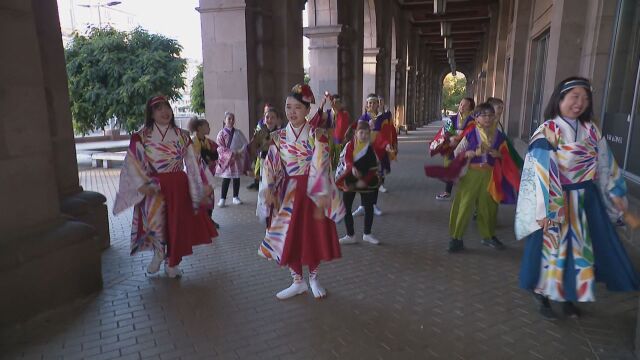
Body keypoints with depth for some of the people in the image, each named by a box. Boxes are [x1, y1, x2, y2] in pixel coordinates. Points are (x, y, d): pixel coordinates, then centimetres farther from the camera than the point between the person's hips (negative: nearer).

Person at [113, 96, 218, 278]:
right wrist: (142, 185, -19)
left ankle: (172, 263, 27)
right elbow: (132, 164, -6)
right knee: (155, 212, -25)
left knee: (177, 224, 6)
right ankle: (158, 251, 3)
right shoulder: (141, 137, -3)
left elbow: (193, 162, 4)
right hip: (153, 188, -2)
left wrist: (205, 185, -1)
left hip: (178, 187, 2)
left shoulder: (182, 136, 3)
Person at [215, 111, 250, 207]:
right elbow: (220, 148, -10)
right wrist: (231, 153, -18)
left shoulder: (238, 133, 5)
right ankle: (222, 199, 6)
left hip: (238, 159, 3)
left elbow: (245, 144, 3)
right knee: (226, 179, -2)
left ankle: (235, 197, 22)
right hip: (226, 159, -3)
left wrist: (240, 152, -14)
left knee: (237, 178, 10)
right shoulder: (221, 133, -4)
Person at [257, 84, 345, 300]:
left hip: (313, 192, -3)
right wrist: (268, 189, -20)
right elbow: (270, 165, -4)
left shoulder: (317, 135, -9)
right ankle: (298, 282, 26)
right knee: (288, 238, 7)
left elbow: (320, 167, -16)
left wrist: (320, 199, -23)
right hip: (288, 193, 3)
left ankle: (313, 278, 32)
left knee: (314, 237, 9)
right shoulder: (279, 137, 2)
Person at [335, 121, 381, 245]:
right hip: (349, 181, 1)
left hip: (366, 182, 0)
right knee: (346, 208, 3)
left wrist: (364, 181, -16)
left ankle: (367, 234, 25)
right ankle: (350, 236, 16)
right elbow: (346, 159, -16)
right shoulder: (350, 145, -2)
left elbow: (375, 168, -5)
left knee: (369, 207, 5)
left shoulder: (371, 148, -3)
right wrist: (352, 168, -37)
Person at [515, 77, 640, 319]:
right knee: (552, 249, 6)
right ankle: (544, 298, 25)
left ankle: (568, 297, 34)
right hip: (556, 201, -6)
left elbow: (606, 165, 11)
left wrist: (617, 195, 12)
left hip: (586, 200, 6)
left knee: (581, 249, 15)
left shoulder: (591, 131, 4)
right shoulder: (548, 131, -14)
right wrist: (544, 210, -20)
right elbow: (541, 172, -18)